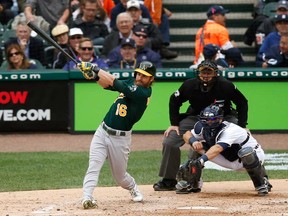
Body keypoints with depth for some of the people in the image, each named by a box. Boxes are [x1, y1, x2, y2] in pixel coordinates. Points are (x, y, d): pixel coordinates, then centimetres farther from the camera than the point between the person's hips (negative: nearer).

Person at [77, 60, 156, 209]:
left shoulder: (144, 93, -17)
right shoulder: (131, 83, 5)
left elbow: (116, 83, -23)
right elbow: (107, 84, 3)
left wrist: (95, 69, -21)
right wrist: (94, 74, -17)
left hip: (120, 139, -5)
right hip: (102, 132, 5)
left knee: (120, 176, 12)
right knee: (93, 166, -16)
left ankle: (133, 189, 42)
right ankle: (87, 198, -24)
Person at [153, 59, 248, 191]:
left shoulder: (225, 86, -26)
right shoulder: (190, 85, -22)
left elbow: (242, 102, -10)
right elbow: (174, 101, -2)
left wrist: (241, 126, -17)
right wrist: (174, 124, -7)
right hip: (195, 117, 2)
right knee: (169, 142, -10)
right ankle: (169, 180, 5)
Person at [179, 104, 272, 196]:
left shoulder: (229, 130, -34)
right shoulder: (203, 127, -11)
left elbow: (218, 148, -49)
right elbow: (186, 135, -5)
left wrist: (202, 159, -64)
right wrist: (193, 141, -30)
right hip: (231, 160, 7)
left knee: (246, 152, -44)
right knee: (198, 147, -7)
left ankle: (261, 183, -23)